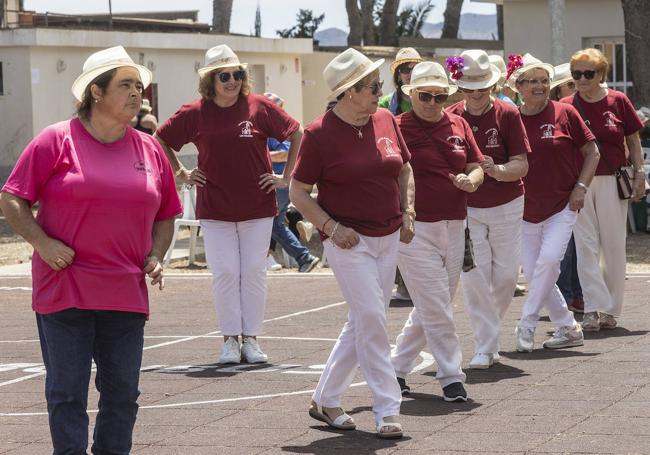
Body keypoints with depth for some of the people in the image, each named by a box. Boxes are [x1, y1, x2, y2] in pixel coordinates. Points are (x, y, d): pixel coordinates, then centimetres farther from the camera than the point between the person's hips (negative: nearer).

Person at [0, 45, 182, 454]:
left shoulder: (150, 150, 11)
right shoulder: (56, 140, -2)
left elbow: (165, 216, 21)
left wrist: (155, 257, 4)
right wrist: (42, 243, -14)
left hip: (126, 295, 4)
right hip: (65, 292, -4)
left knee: (123, 393, 9)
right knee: (67, 392, -1)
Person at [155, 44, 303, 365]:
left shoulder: (260, 107, -3)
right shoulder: (195, 114, -1)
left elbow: (296, 134, 7)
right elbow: (160, 140, 12)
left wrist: (286, 176, 4)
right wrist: (181, 174, 8)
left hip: (257, 206, 0)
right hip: (214, 209, 0)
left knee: (254, 272, 2)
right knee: (225, 273, -1)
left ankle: (251, 339, 10)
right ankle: (230, 340, 8)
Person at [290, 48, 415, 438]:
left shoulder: (386, 121, 5)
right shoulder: (321, 134, -11)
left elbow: (405, 170, 20)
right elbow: (299, 192, -6)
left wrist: (408, 213, 8)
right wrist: (331, 227, -16)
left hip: (388, 239, 6)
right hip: (349, 240, -6)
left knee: (364, 322, 11)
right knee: (372, 317, -12)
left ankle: (326, 399, 24)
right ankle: (387, 410, -7)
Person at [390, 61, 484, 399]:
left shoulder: (458, 125, 10)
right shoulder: (399, 127, -6)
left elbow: (477, 167, 14)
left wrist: (471, 180, -9)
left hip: (454, 228, 6)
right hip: (415, 229, -6)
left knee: (431, 308, 12)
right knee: (436, 308, -6)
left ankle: (397, 367, 26)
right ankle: (451, 377, 1)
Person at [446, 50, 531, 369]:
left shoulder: (508, 115, -6)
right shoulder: (450, 118, -3)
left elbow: (521, 165, -10)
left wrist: (497, 170, -29)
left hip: (506, 205, 0)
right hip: (465, 207, 0)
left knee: (506, 274, 3)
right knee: (474, 274, -8)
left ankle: (490, 327, 30)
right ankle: (485, 346, -1)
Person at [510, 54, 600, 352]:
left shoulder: (564, 113, -3)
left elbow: (592, 152, 3)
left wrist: (581, 187, -6)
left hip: (562, 206, -3)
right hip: (526, 210, 3)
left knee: (549, 259, -21)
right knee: (533, 272, 2)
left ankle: (526, 325, -10)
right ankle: (568, 328, 18)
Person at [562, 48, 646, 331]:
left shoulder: (617, 101, 0)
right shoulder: (567, 107, 2)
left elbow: (633, 140, 6)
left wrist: (639, 173, 0)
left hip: (611, 182, -1)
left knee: (613, 244, 4)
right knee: (586, 245, -4)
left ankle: (611, 309, 12)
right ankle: (594, 307, -5)